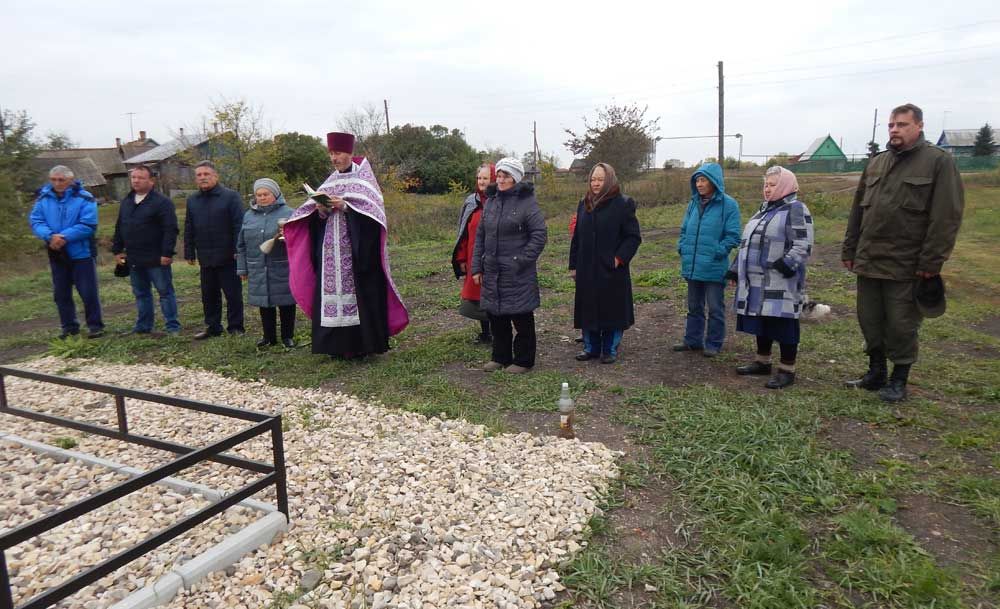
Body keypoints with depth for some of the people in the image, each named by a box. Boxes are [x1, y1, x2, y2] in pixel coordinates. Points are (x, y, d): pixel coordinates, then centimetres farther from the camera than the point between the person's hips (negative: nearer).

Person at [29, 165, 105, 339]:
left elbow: (88, 225, -17)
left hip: (81, 253, -4)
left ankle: (95, 326, 11)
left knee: (88, 292, -1)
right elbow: (35, 221, -2)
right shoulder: (43, 198, 3)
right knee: (61, 294, 12)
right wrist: (50, 236, -21)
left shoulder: (84, 198, -10)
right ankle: (69, 326, 24)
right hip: (56, 254, 5)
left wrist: (65, 237, -23)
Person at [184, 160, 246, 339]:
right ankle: (212, 327, 23)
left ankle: (235, 327, 12)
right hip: (205, 258, 5)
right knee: (209, 295, 12)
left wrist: (238, 250, -14)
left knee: (233, 294, 1)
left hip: (227, 257, -5)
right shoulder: (192, 200, 13)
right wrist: (189, 253, 11)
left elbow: (239, 225, -9)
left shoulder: (230, 196, -4)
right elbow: (188, 229, 16)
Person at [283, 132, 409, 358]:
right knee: (333, 290, 1)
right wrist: (321, 210, -9)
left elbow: (372, 209, -10)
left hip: (356, 250, -5)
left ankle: (362, 343, 1)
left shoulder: (363, 176, 3)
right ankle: (338, 345, 6)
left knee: (358, 292, -6)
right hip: (332, 250, 5)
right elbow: (317, 219, 13)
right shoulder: (331, 181, 17)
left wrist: (345, 206, -21)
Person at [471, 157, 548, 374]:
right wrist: (477, 266, 9)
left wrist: (522, 260, -15)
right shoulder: (491, 201, 11)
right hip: (492, 271, 6)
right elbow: (480, 235, 14)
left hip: (518, 274, -6)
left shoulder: (527, 201, -8)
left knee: (522, 317, 4)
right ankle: (500, 357, 28)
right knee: (496, 315, 13)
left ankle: (523, 360, 17)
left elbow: (539, 234, -11)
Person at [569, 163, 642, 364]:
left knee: (612, 309, 3)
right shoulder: (584, 204, 11)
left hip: (612, 270, -5)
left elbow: (634, 237, -6)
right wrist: (573, 265, 10)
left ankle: (610, 350, 16)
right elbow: (576, 237, 14)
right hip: (587, 270, 5)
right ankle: (591, 347, 24)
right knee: (588, 310, 10)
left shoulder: (623, 204, -5)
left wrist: (619, 259, -15)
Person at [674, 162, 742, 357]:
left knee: (715, 308, 6)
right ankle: (693, 340, 29)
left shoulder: (728, 205, -9)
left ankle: (714, 344, 18)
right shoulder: (694, 203, 7)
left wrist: (717, 252, -17)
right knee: (694, 306, 17)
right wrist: (682, 247, 3)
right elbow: (684, 229, 17)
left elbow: (733, 236, -10)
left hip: (714, 268, -6)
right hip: (692, 266, 6)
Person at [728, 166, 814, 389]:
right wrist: (736, 269, 20)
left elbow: (803, 246, -17)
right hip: (757, 282, 9)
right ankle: (762, 362, 30)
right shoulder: (764, 209, 19)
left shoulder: (796, 210, -8)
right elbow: (747, 242, 23)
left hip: (780, 284, -8)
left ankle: (787, 370, 8)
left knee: (783, 325, -2)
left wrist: (785, 265, -29)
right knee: (761, 321, 16)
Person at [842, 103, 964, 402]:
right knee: (869, 319, 12)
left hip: (905, 265, -5)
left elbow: (946, 217, -10)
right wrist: (849, 250, 12)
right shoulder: (876, 163, 12)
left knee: (901, 324, 4)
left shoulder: (939, 161, -5)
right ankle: (876, 373, 28)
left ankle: (899, 381, 19)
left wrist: (931, 262, -14)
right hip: (868, 260, 5)